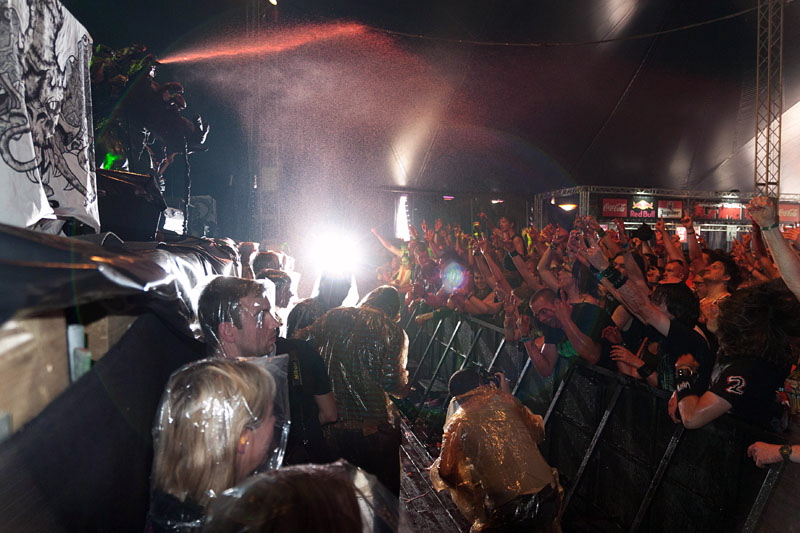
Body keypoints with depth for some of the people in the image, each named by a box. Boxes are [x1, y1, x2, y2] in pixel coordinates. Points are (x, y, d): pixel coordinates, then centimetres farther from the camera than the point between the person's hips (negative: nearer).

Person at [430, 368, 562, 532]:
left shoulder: (459, 423, 0)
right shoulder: (505, 400, 6)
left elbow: (444, 473, 5)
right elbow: (538, 433, 17)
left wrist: (434, 469, 28)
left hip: (508, 508, -4)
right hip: (548, 494, 4)